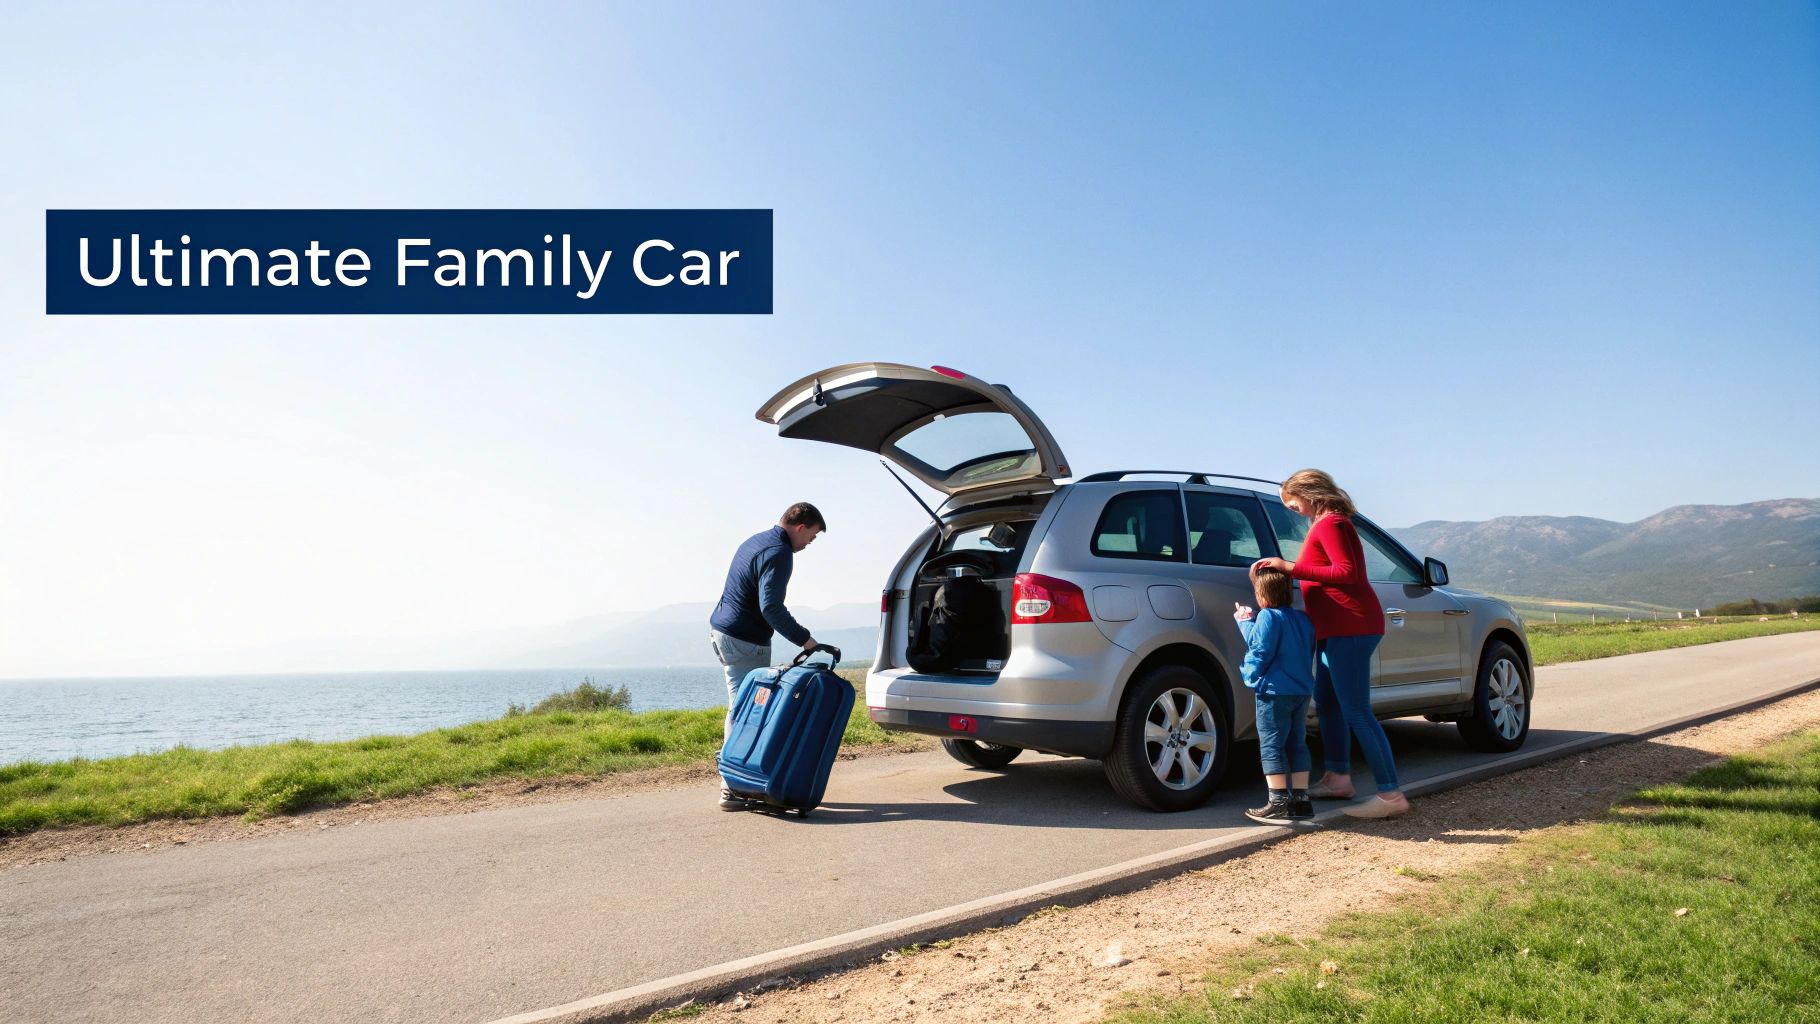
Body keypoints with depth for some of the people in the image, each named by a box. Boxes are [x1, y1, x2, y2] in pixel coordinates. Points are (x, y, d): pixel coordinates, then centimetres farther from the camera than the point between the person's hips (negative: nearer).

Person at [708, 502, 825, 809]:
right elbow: (771, 607, -27)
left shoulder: (756, 541, 15)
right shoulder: (778, 553, -17)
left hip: (720, 628, 10)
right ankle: (733, 790, -5)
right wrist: (805, 640, -24)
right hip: (743, 642, -10)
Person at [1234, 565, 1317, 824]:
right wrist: (1247, 622, 21)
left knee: (1271, 747, -1)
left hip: (1274, 691, -8)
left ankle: (1278, 803, -2)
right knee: (1296, 745, 14)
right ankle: (1301, 801, 16)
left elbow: (1260, 652, -16)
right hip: (1301, 691, 8)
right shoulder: (1303, 619, 10)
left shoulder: (1268, 616, -14)